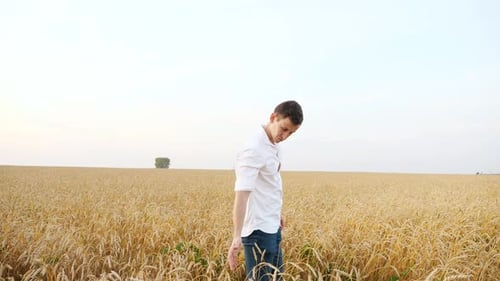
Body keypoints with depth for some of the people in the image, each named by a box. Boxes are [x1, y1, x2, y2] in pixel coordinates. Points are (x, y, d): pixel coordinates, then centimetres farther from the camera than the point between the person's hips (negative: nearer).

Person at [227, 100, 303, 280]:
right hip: (258, 230, -10)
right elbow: (242, 193, -31)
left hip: (272, 227, 10)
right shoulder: (254, 149, -21)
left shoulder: (273, 146, 7)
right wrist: (236, 237, -38)